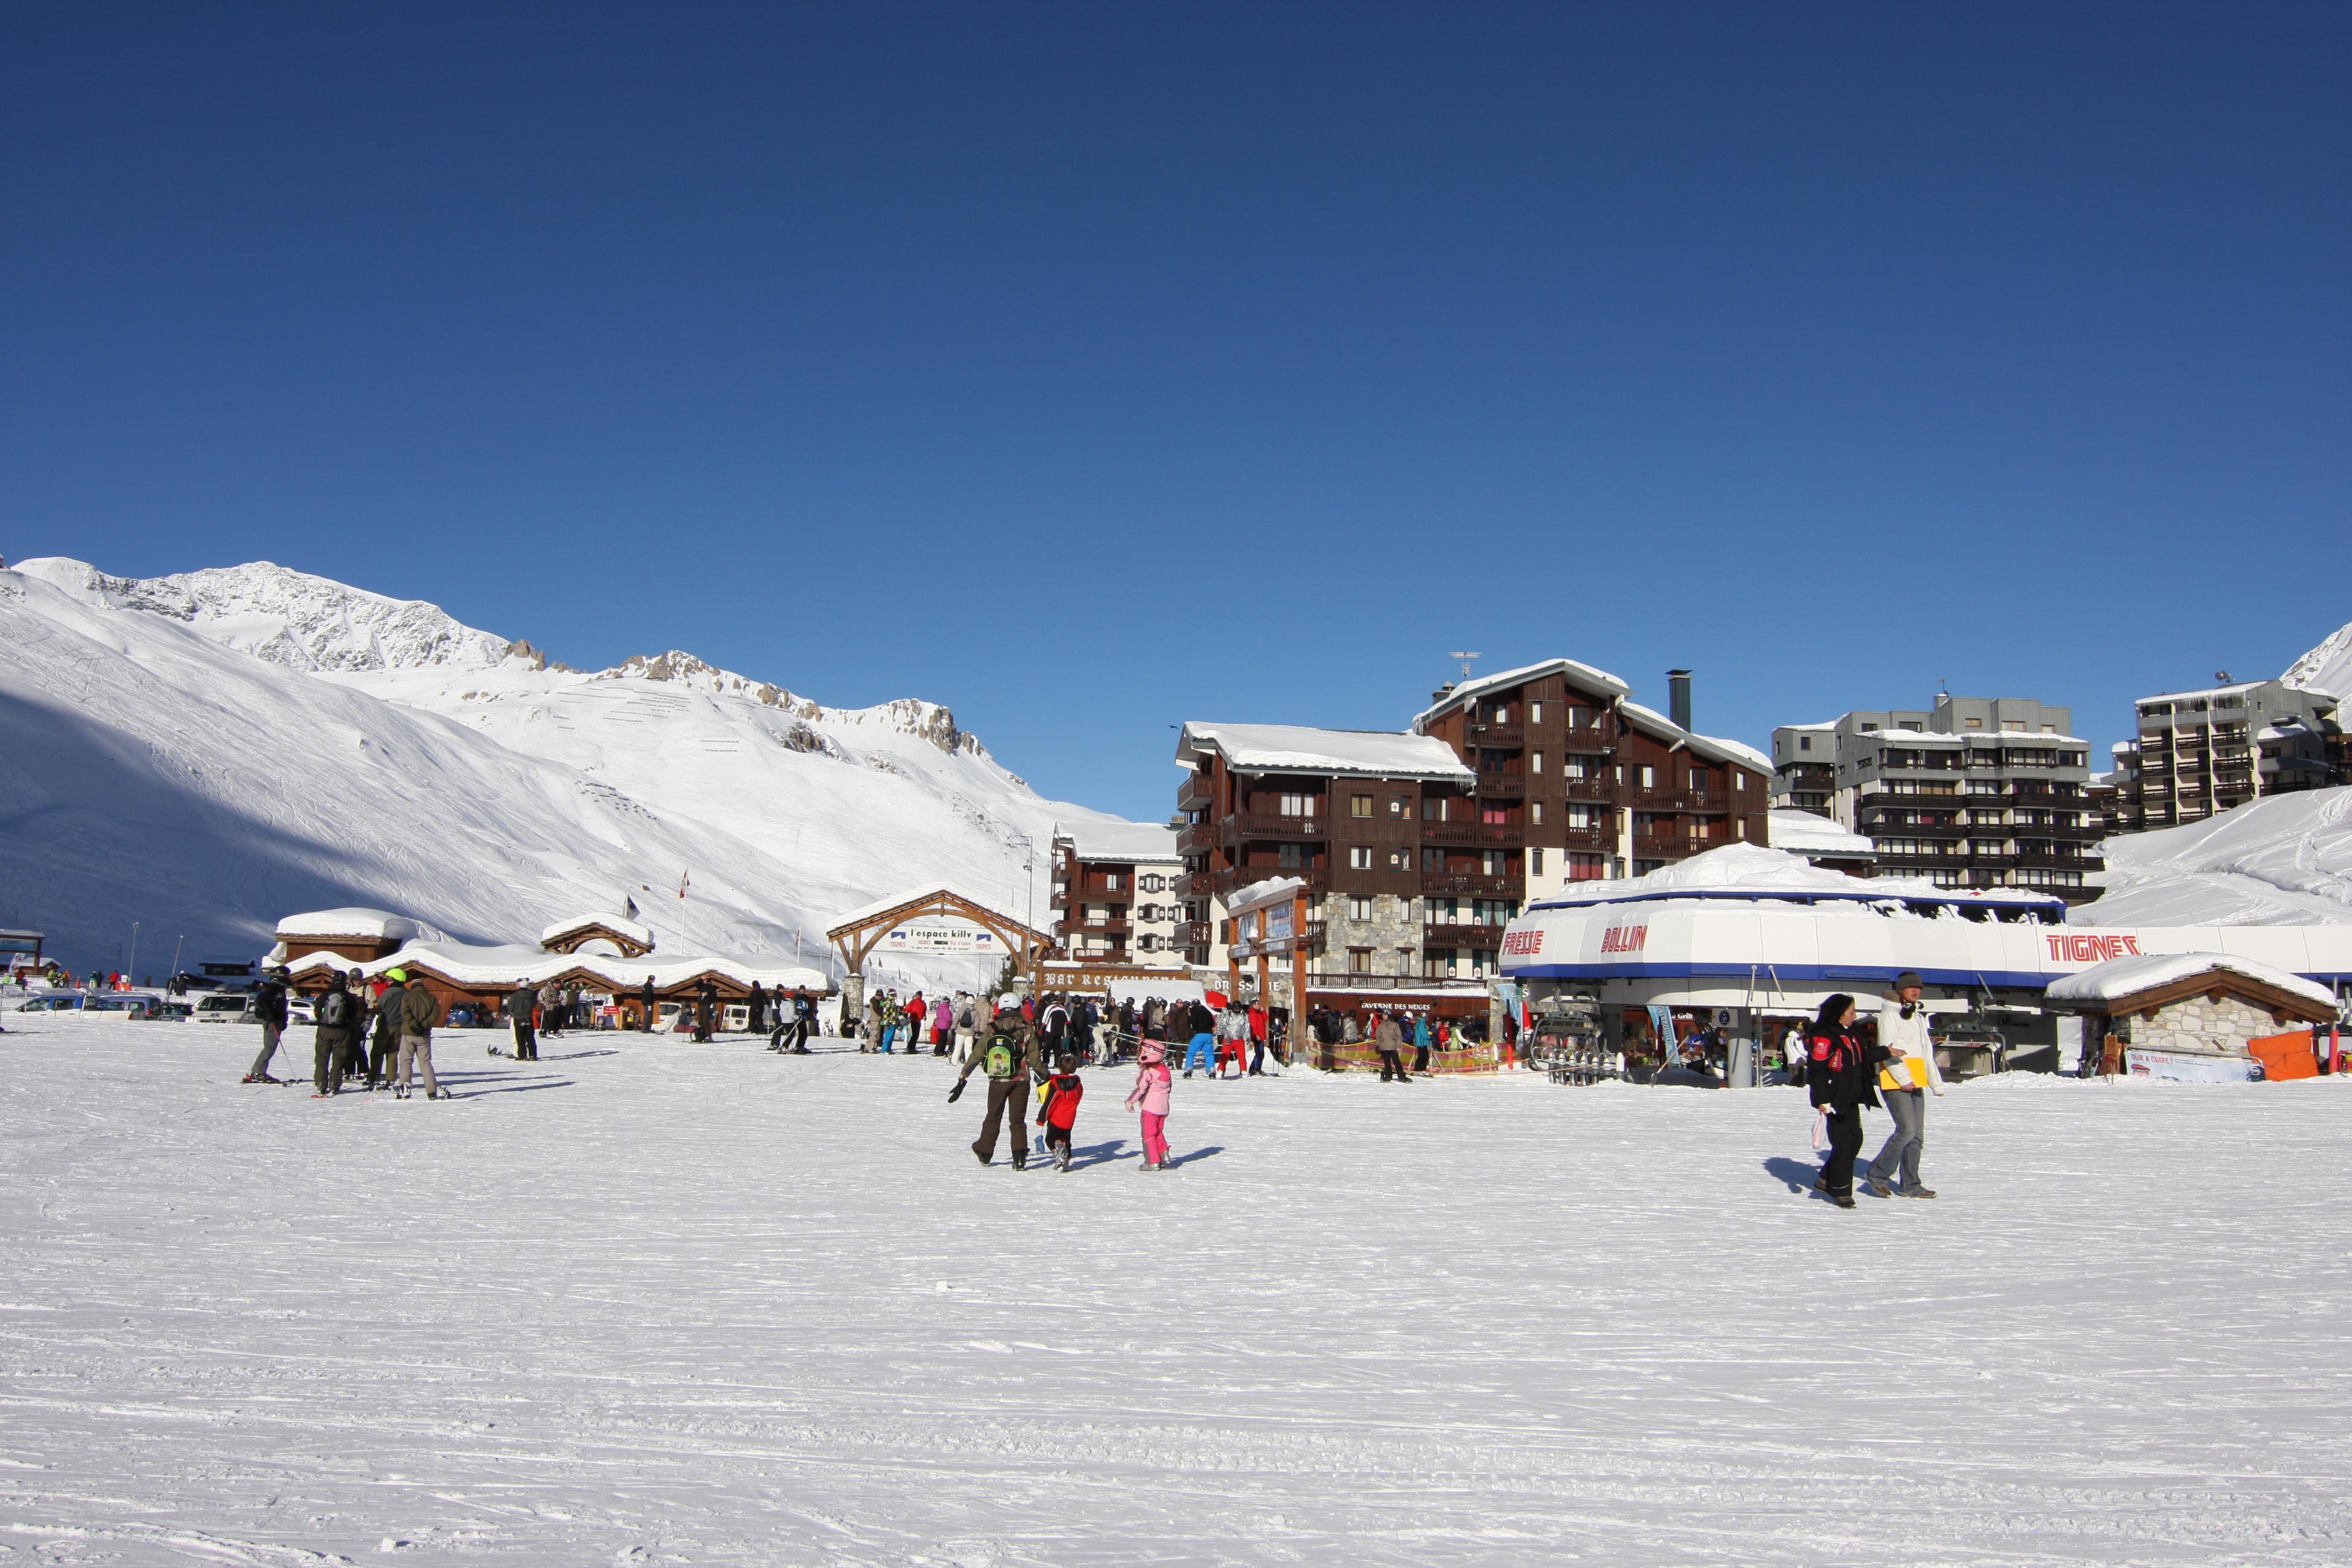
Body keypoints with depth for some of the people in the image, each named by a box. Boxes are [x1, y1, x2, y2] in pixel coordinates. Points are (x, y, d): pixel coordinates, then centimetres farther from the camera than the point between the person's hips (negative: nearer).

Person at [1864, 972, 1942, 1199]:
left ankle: (1910, 1184, 13)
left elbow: (1927, 1051, 27)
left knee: (1917, 1135, 7)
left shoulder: (1918, 1016, 22)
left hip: (1915, 1083, 9)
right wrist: (1903, 1078, -20)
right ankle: (1877, 1175, -5)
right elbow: (1888, 1049, -14)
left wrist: (1936, 1082, 21)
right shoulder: (1890, 1014, -6)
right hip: (1895, 1082, -9)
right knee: (1907, 1130, -16)